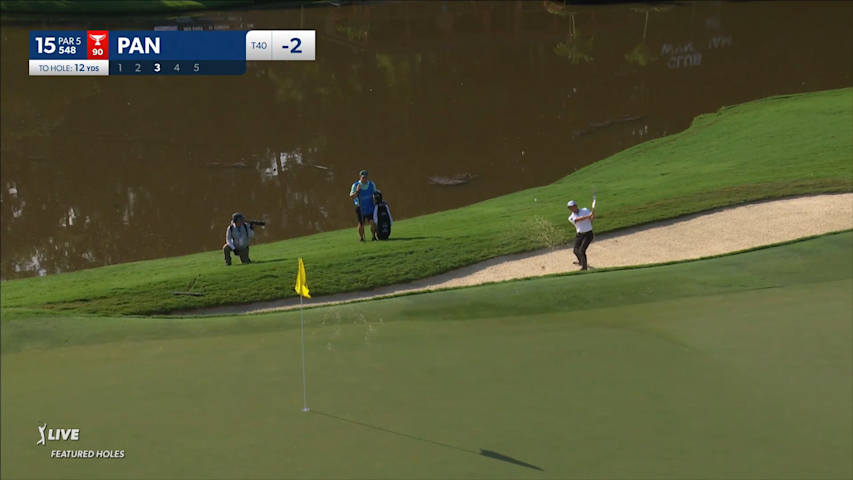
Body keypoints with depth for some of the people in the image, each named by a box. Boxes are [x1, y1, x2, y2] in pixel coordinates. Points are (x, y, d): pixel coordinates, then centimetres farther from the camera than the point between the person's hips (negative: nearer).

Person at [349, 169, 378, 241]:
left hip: (370, 208, 2)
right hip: (360, 208, -1)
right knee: (361, 224, 5)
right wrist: (357, 191, -32)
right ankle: (361, 238, 24)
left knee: (373, 222, -12)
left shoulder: (371, 184, 0)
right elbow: (351, 196, -19)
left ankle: (374, 236, 6)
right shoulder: (355, 185, -10)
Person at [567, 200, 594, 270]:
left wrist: (593, 214, -39)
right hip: (580, 235, 4)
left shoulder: (585, 210, -1)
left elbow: (592, 219, -15)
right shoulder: (571, 217, -2)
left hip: (588, 234, -4)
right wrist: (588, 216, -39)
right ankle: (581, 262, 46)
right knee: (576, 251, 13)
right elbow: (578, 219, -24)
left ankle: (584, 267, -5)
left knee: (581, 250, -17)